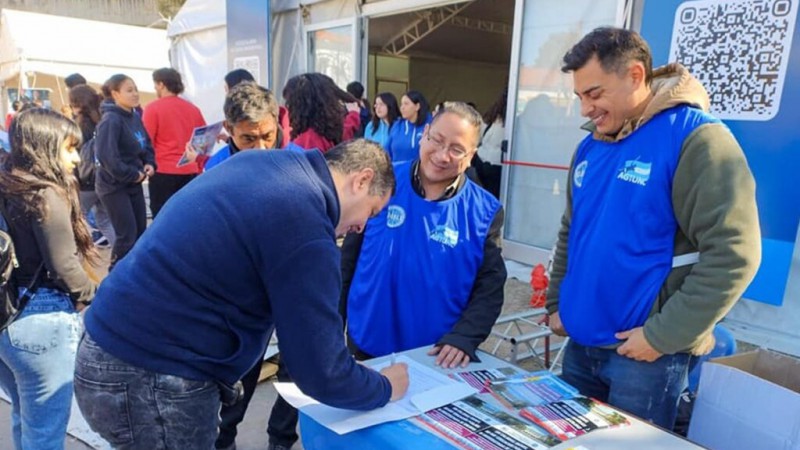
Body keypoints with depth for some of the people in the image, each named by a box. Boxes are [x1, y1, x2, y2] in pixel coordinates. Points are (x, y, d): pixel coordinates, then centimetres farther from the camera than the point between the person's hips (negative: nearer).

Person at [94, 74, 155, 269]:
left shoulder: (135, 117, 6)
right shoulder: (111, 120, -18)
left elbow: (146, 145, 16)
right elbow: (106, 155, -26)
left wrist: (150, 163, -3)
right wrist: (132, 174, -19)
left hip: (134, 184, 8)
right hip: (114, 186, -8)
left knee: (140, 231, 13)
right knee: (127, 235, -6)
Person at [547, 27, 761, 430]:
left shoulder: (696, 139, -15)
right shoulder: (589, 147, 7)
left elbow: (733, 253, -19)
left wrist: (663, 336, -18)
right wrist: (556, 304, 10)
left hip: (646, 352, -7)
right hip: (580, 342, 7)